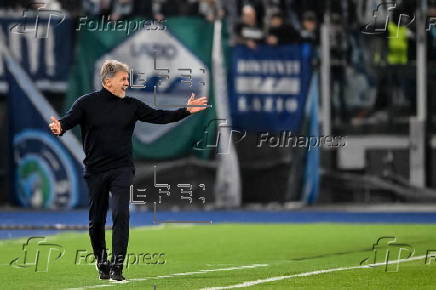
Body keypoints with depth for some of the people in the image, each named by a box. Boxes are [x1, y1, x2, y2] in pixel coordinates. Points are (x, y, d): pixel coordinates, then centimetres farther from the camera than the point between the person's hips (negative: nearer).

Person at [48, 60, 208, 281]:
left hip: (121, 170, 1)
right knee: (96, 221, 7)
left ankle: (117, 267, -13)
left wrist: (186, 111, -2)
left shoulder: (131, 105, 6)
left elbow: (159, 117, 8)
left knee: (121, 215, -14)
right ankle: (102, 264, 26)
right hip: (95, 171, 0)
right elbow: (69, 120, -11)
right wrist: (59, 127, -34)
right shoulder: (87, 103, -1)